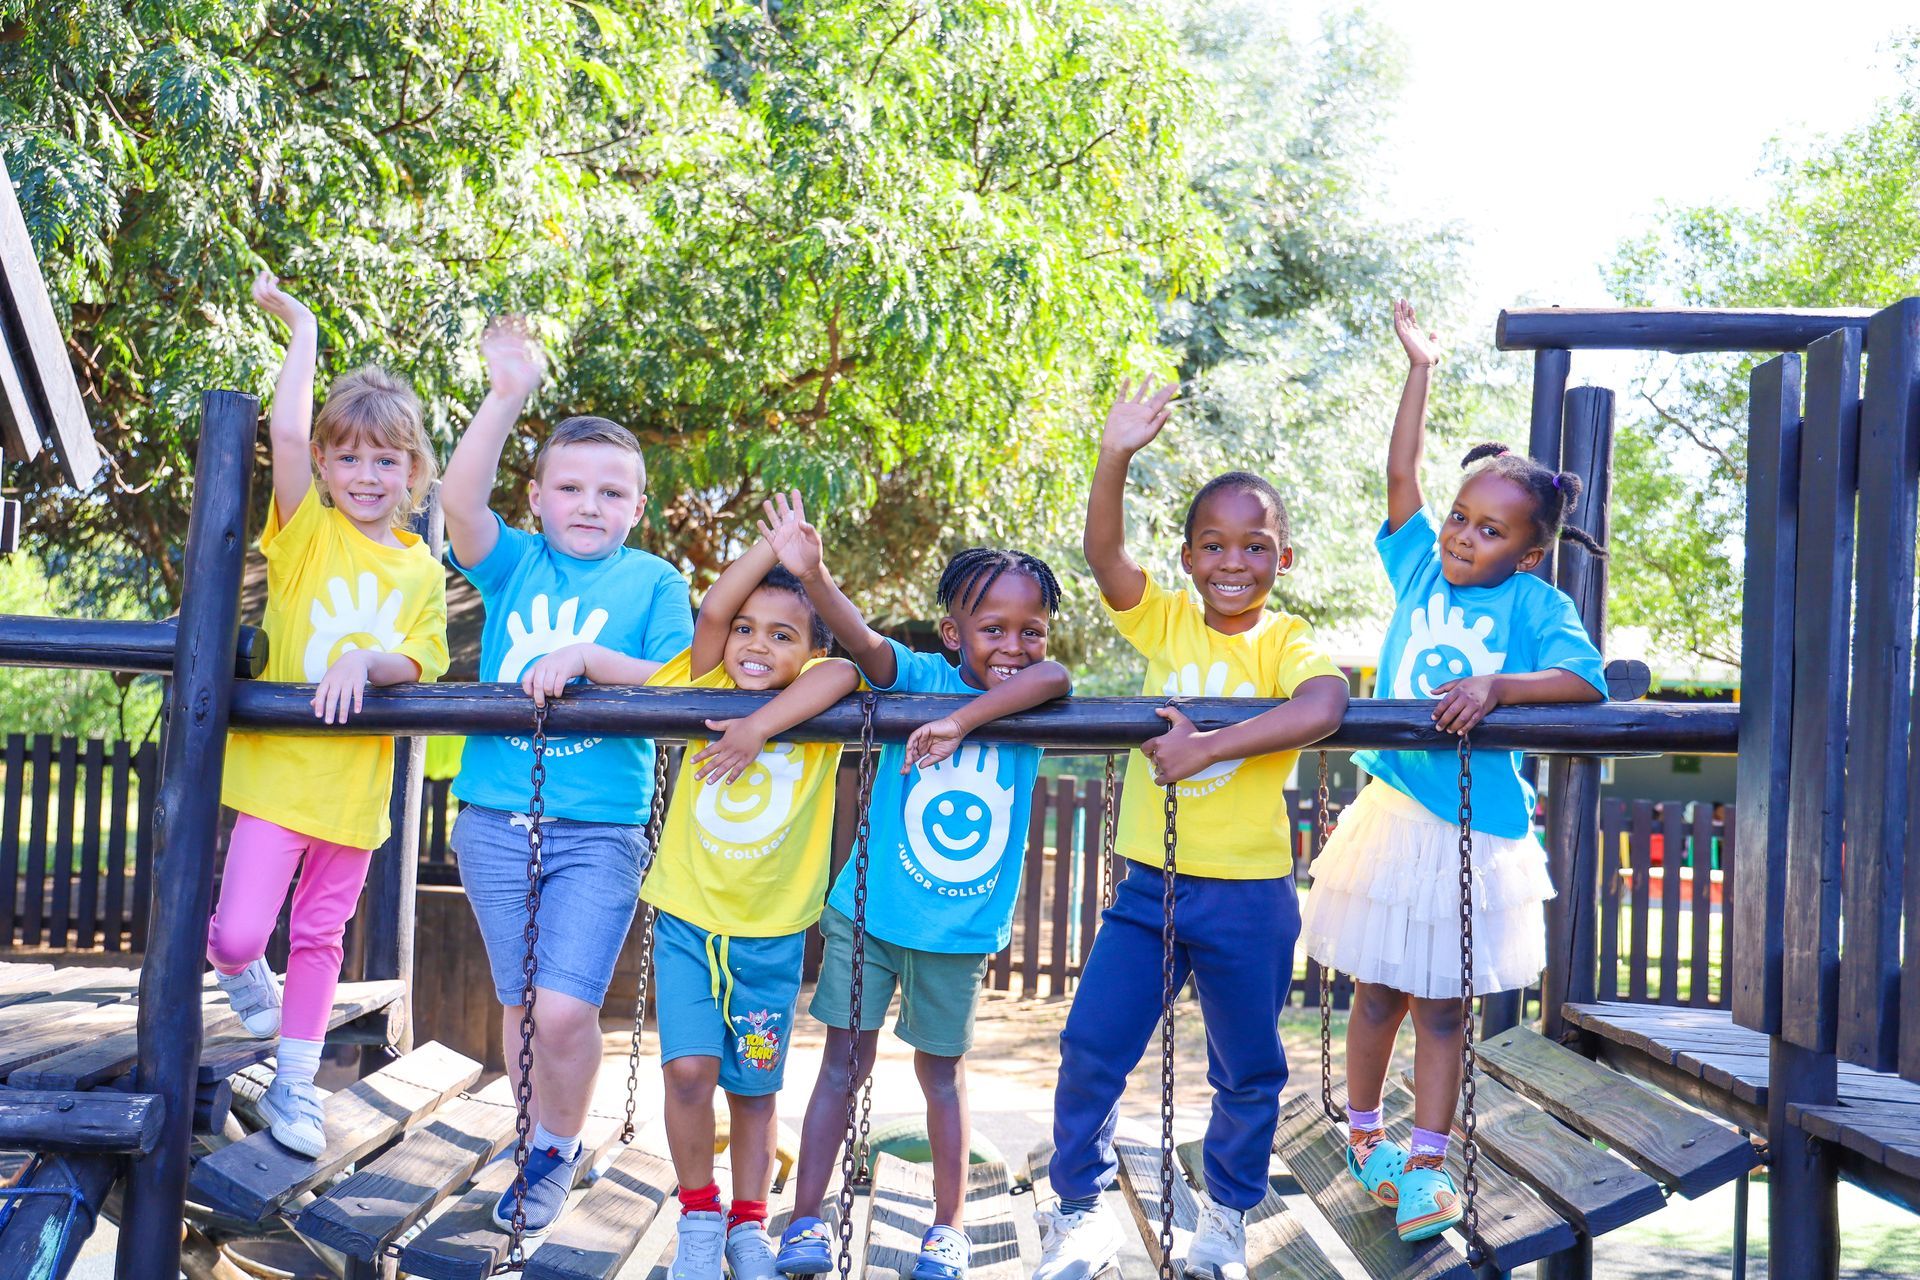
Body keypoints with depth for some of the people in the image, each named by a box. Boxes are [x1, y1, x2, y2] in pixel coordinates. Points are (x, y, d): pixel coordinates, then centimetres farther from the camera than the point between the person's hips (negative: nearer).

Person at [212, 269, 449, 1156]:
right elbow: (286, 431, -17)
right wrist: (303, 331, -11)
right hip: (279, 765, -2)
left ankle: (294, 1086, 26)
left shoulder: (423, 572, 6)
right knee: (242, 931, -9)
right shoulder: (305, 532, -3)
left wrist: (367, 660, -24)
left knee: (320, 937, 12)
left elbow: (419, 662, -3)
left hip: (358, 781, 2)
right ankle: (235, 964, 28)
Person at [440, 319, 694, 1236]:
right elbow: (461, 500, -12)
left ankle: (558, 1149, 16)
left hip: (598, 830, -2)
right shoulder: (513, 561, 6)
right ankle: (543, 1145, 34)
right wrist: (508, 393, -18)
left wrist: (589, 658, -20)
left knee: (566, 1009, -10)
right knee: (520, 1003, 13)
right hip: (496, 820, 3)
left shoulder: (653, 582, 2)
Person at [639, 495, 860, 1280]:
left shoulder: (812, 702, -5)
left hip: (772, 930, 0)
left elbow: (844, 672, -28)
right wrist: (777, 544, -18)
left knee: (755, 1085, 11)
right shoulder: (710, 692, -2)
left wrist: (760, 727, -35)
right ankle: (698, 1212, 11)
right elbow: (711, 611, -18)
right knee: (689, 1067, -12)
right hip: (687, 918, 0)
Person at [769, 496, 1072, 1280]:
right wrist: (811, 575, -45)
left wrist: (962, 722, -40)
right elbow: (865, 643, -27)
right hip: (871, 910, -2)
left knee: (942, 1071, 16)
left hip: (961, 929, 2)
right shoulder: (921, 679, -9)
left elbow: (1052, 676, -29)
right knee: (845, 1061, 5)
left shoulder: (1033, 703, -5)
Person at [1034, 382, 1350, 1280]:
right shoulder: (1166, 622, 0)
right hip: (1150, 883, 2)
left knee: (1248, 1071, 14)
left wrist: (1208, 747, -34)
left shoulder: (1286, 643, -8)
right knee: (1090, 1051, 2)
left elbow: (1323, 707, -30)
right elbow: (1103, 551, -16)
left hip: (1248, 895, -2)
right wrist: (1115, 456, -31)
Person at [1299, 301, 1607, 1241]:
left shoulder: (1536, 604, -3)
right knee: (1379, 992, 11)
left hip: (1477, 828, -2)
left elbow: (1585, 679, -15)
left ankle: (1428, 1163, 18)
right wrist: (1420, 368, 6)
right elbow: (1401, 474, 4)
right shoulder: (1421, 566, 5)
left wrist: (1497, 685, -27)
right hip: (1396, 812, 2)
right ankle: (1364, 1137, 30)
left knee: (1444, 1006, 7)